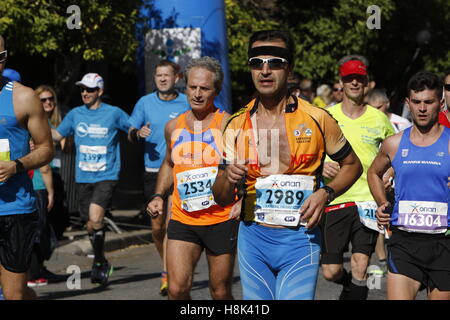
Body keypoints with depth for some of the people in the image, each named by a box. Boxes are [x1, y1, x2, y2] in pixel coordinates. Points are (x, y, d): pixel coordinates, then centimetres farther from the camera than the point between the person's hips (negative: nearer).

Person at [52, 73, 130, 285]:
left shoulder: (114, 113, -1)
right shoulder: (75, 114, 8)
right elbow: (58, 135, 17)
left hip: (106, 177, -4)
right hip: (83, 178, 4)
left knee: (95, 218, -23)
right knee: (90, 226, 9)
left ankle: (99, 262, -7)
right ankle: (102, 263, 28)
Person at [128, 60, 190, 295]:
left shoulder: (186, 104, 1)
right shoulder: (145, 102, 6)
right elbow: (130, 134, 10)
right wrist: (138, 133, -12)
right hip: (153, 172, 3)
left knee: (170, 224, -14)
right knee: (156, 227, 7)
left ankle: (167, 275, -11)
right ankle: (168, 267, 28)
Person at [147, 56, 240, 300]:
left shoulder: (228, 125, -7)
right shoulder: (173, 127, 8)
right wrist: (158, 195, 12)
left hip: (222, 221, -3)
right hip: (182, 222, 3)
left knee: (220, 292, 8)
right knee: (177, 288, -10)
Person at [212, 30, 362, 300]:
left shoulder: (316, 119, -3)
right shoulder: (237, 125, 4)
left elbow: (352, 165, 10)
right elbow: (222, 199, 7)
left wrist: (326, 193, -9)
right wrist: (228, 179, -16)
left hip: (300, 240, -3)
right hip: (253, 238, 3)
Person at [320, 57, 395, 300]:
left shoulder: (379, 119, 6)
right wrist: (320, 164, -10)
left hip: (367, 200, 0)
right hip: (334, 200, 0)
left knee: (359, 268, -9)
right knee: (331, 271, 1)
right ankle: (354, 287, 33)